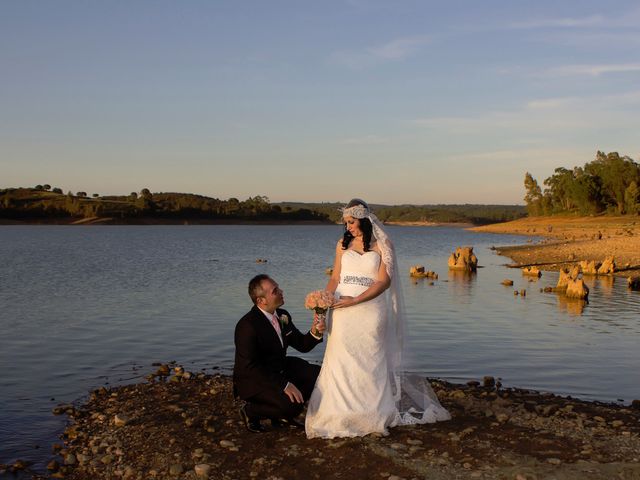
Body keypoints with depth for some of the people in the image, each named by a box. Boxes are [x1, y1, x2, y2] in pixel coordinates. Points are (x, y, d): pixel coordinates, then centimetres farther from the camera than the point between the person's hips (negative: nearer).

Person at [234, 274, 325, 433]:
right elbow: (251, 367, -26)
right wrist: (284, 385, -31)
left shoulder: (283, 316, 1)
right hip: (253, 380, -8)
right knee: (292, 404, -29)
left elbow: (302, 345, 9)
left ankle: (283, 414, 10)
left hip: (279, 370, 9)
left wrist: (314, 333, -14)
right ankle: (251, 411, -2)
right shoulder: (247, 325, -24)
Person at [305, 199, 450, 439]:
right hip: (342, 312, 3)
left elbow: (384, 281, -9)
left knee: (368, 363, 4)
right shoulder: (343, 244, 9)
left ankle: (372, 414, 15)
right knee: (341, 362, 2)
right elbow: (335, 277, 8)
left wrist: (354, 300, -17)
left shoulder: (381, 245, -2)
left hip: (369, 311, -3)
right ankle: (342, 413, 11)